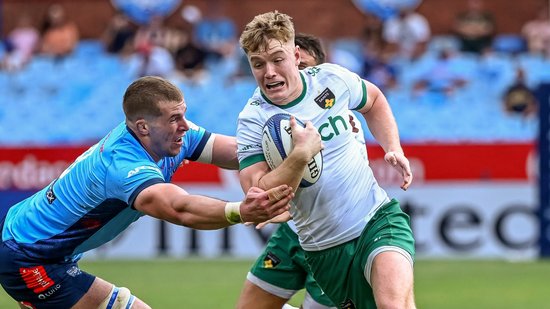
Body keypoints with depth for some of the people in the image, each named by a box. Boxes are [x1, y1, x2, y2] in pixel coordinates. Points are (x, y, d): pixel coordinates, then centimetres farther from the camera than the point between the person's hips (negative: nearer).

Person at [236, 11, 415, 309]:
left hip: (379, 217, 0)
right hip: (324, 248, 0)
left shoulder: (332, 78, -2)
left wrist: (393, 148, 9)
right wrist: (301, 154, -30)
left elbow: (373, 100, 23)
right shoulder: (252, 120, -10)